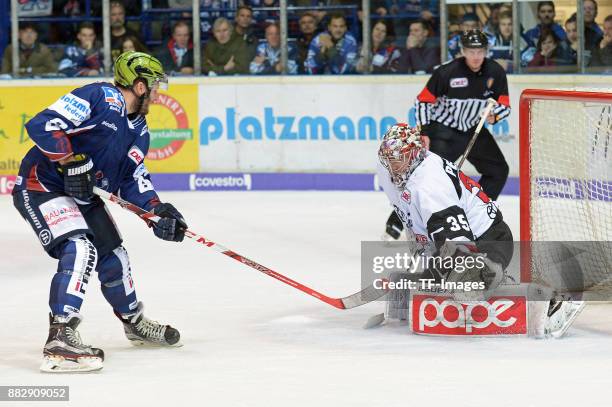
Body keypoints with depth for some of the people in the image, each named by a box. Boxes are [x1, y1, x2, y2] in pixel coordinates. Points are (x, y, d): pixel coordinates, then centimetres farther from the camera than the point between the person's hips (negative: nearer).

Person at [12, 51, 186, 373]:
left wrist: (157, 209, -7)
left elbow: (133, 178, 10)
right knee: (80, 249, -26)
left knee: (112, 254, 17)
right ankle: (60, 339, -31)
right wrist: (72, 161, -27)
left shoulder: (139, 130, 9)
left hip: (80, 194, 10)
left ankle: (134, 322, 42)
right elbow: (41, 125, -26)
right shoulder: (99, 97, -19)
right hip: (40, 186, -10)